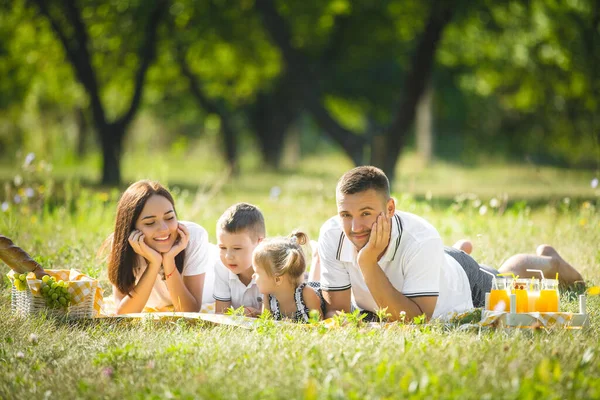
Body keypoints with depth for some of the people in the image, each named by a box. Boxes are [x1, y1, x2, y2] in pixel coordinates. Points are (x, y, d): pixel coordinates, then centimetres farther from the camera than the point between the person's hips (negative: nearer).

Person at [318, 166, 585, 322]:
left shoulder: (421, 239, -45)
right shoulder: (332, 236, -36)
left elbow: (417, 320, -46)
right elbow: (336, 308, -26)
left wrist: (368, 263, -54)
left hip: (463, 284, -2)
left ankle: (550, 262, 61)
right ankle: (460, 250, 63)